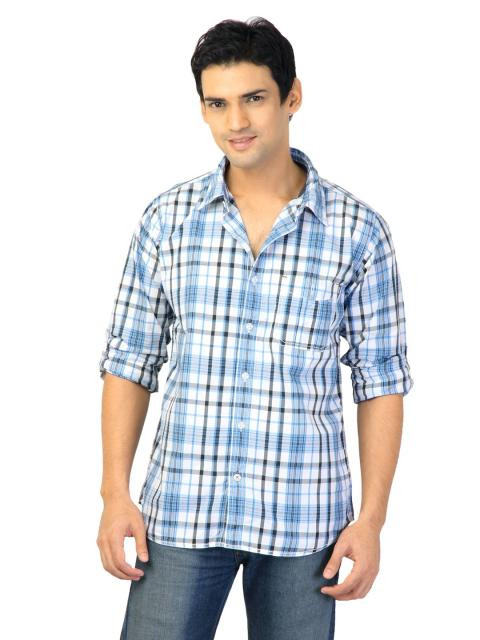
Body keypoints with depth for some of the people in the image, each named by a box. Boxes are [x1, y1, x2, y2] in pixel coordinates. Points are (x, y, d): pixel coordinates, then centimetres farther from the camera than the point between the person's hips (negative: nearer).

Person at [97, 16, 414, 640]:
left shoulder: (357, 229, -2)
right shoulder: (166, 219, 2)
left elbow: (380, 380, 1)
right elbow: (130, 362, 5)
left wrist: (371, 518, -4)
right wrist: (116, 494, -1)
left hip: (302, 517, -1)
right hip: (181, 511, 1)